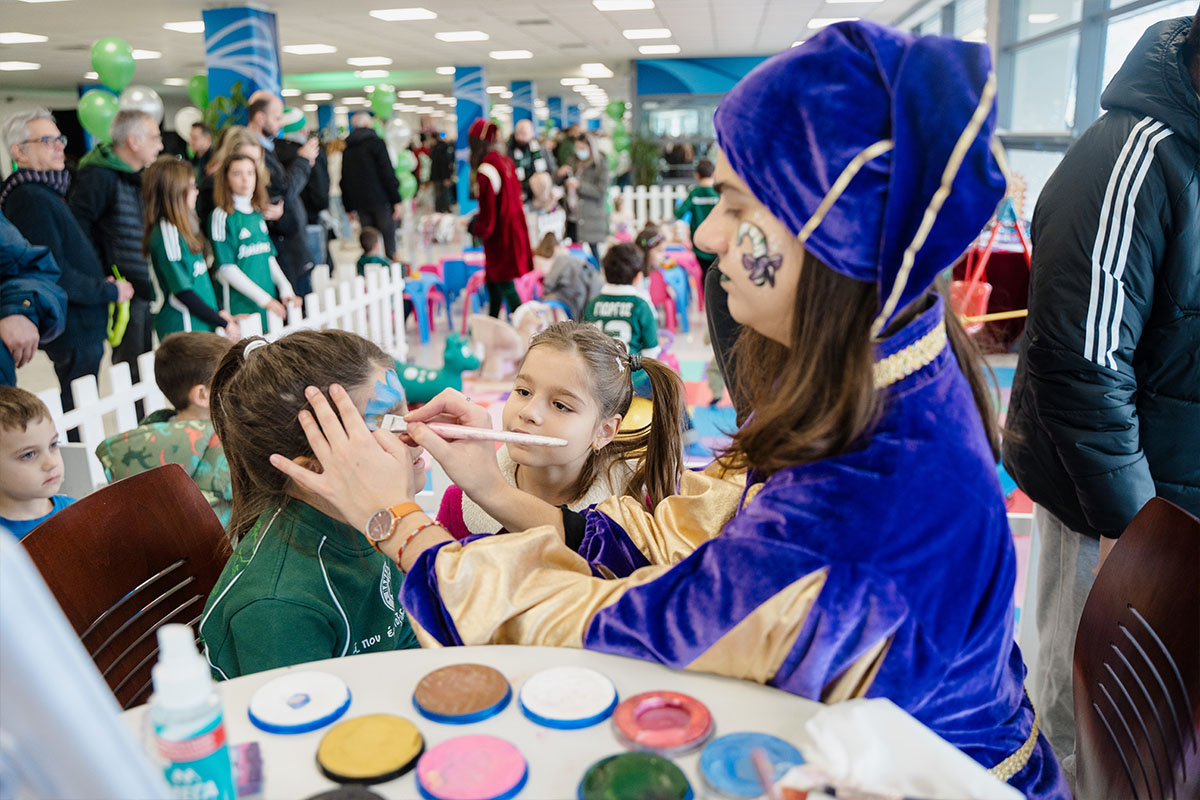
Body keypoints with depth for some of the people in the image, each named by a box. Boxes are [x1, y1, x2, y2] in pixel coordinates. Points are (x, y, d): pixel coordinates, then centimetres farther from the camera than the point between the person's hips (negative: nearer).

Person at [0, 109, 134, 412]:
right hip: (74, 333, -10)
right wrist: (110, 291, -12)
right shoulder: (31, 199, -17)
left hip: (83, 329, 10)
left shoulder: (47, 193, 16)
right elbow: (54, 274, -21)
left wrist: (103, 276, 6)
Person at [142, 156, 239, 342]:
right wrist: (223, 323, -11)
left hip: (202, 326, 9)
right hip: (182, 327, -9)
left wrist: (217, 314, 15)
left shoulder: (178, 230, 14)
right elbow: (182, 291, -16)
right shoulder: (167, 233, -14)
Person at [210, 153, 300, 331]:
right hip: (241, 302, -6)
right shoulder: (221, 215, -7)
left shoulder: (257, 213, 12)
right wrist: (264, 299, -15)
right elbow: (226, 268, -11)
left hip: (270, 301, 6)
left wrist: (286, 289, 1)